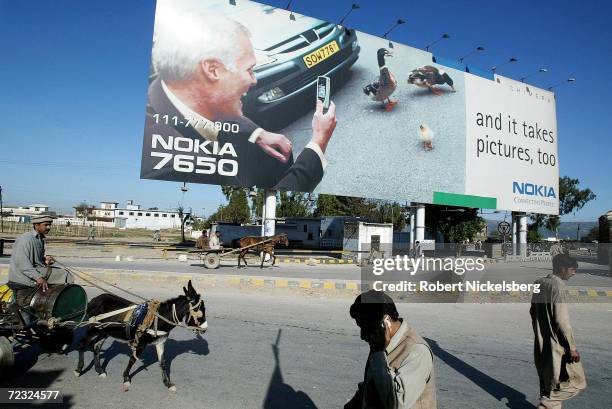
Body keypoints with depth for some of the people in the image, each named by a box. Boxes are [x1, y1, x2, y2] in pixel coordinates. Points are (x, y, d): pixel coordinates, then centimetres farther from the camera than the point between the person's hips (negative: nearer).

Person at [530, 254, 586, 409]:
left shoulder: (539, 283, 7)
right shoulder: (559, 286, -18)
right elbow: (562, 320, -21)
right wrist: (572, 347, -14)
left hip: (541, 344, 8)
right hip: (557, 344, -8)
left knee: (549, 381, 18)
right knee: (575, 382, 6)